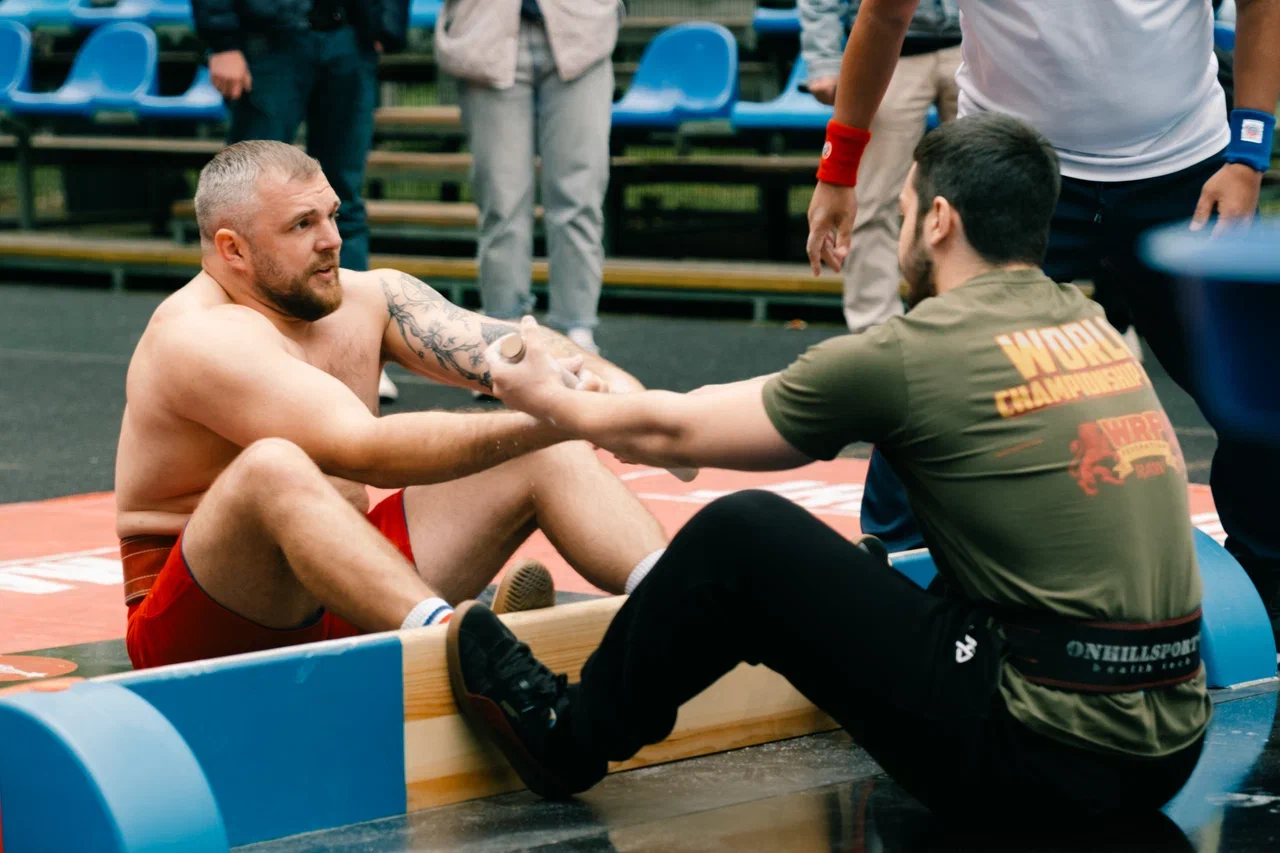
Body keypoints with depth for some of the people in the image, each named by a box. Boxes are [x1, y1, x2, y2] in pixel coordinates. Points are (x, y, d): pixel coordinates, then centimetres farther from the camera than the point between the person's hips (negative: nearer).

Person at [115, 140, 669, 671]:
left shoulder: (368, 299, 6)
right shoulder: (204, 338, -20)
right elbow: (367, 452, -32)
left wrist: (603, 379, -28)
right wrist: (542, 421, -40)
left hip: (342, 599, 8)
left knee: (552, 456, -2)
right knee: (274, 467, -39)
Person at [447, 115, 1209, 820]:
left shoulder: (908, 355, -9)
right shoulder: (1089, 325, 13)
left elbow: (676, 432, 5)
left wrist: (550, 400, 25)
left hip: (1047, 751, -8)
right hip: (1174, 742, 8)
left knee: (741, 533, -1)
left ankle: (571, 738, 18)